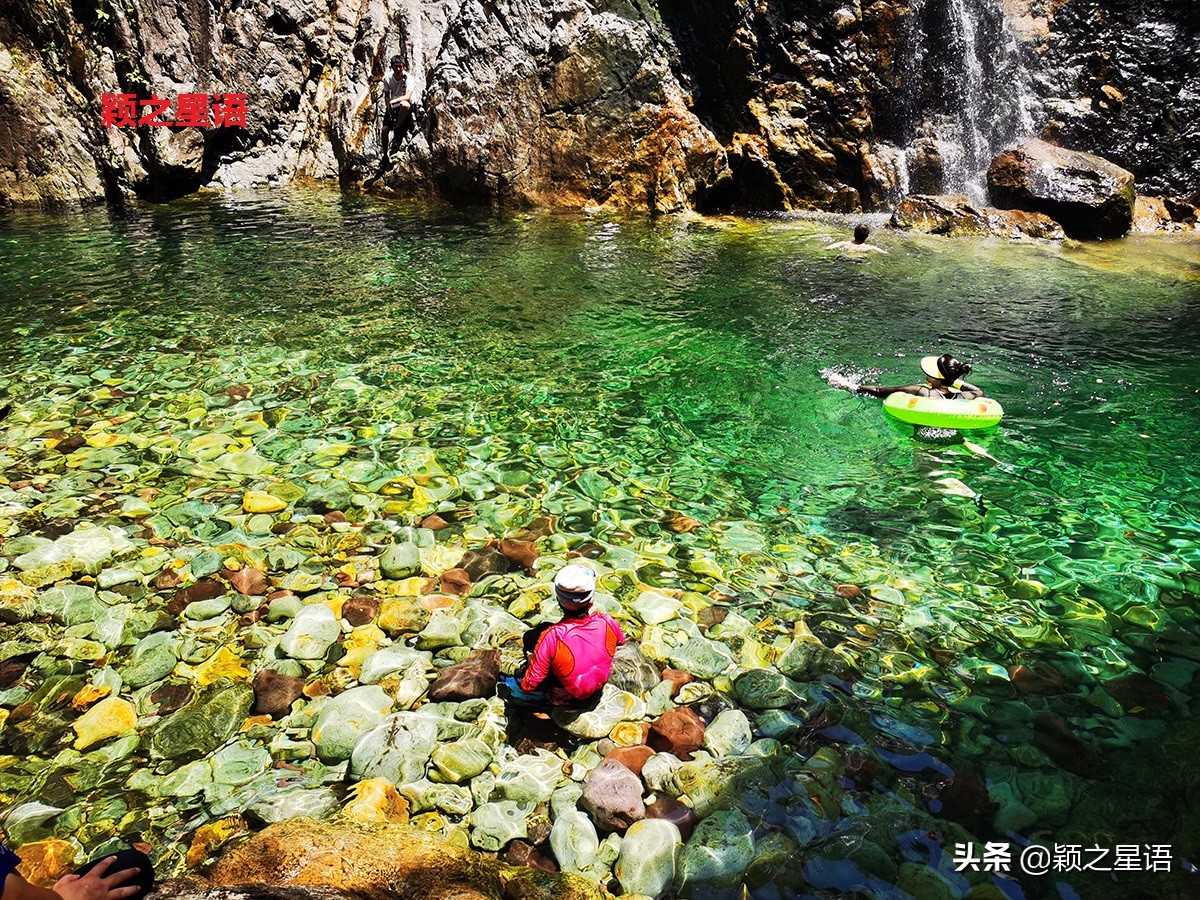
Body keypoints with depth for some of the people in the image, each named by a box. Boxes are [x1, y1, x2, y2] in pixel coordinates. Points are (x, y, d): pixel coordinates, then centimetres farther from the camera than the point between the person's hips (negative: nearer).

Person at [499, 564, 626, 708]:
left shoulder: (551, 637, -37)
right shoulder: (607, 622, -26)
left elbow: (529, 685, -25)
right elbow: (621, 641, 1)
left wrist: (531, 662, -4)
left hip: (564, 699, -4)